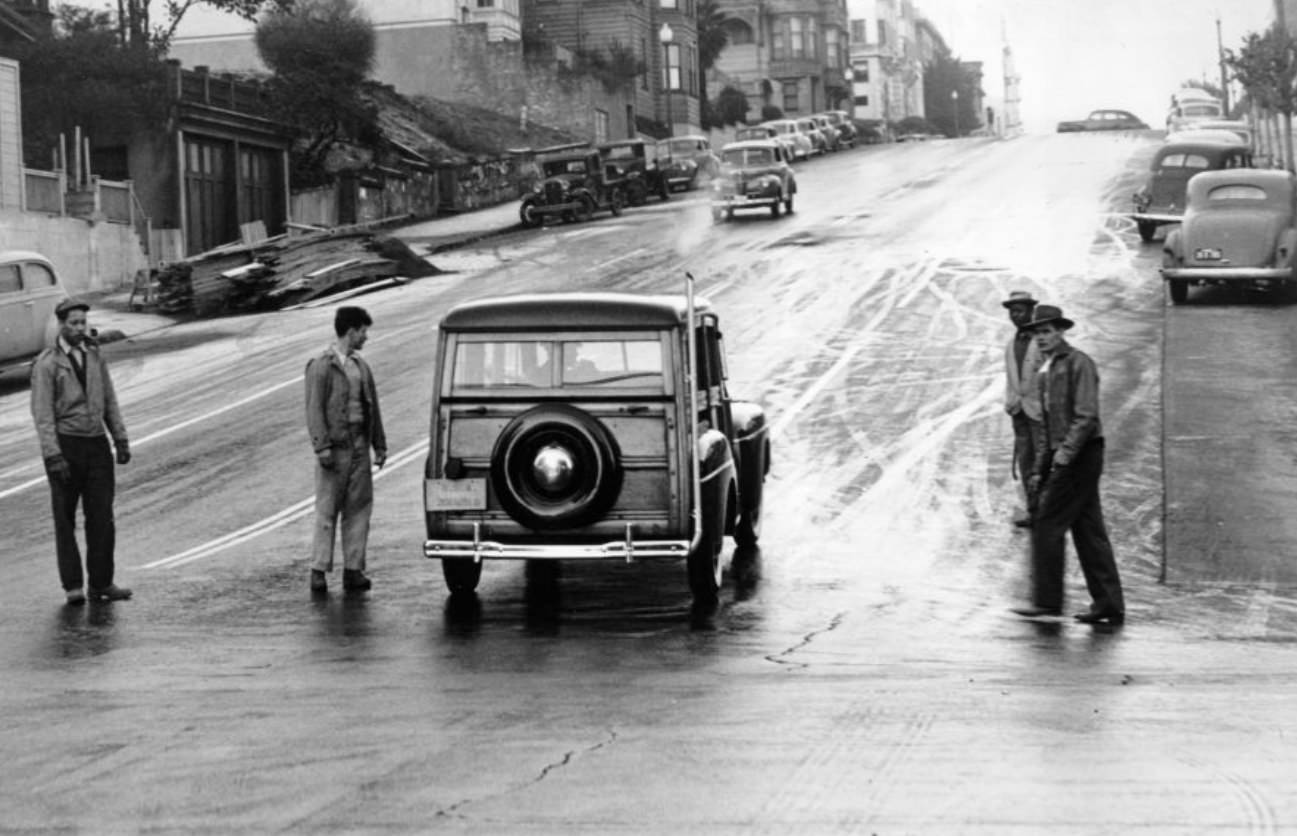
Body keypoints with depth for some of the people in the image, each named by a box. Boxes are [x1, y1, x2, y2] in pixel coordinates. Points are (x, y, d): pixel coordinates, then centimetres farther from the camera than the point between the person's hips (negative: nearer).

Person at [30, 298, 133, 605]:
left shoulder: (93, 354, 10)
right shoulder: (46, 364, -7)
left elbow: (109, 400, 15)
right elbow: (42, 414, -10)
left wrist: (120, 439, 10)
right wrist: (53, 457, -17)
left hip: (97, 444, 5)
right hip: (65, 445, -4)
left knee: (102, 517, 2)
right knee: (65, 519, 2)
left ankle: (100, 583, 9)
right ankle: (73, 587, 7)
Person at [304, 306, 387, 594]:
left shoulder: (361, 365, 14)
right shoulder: (321, 366, -7)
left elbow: (372, 406, 17)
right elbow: (314, 409, -10)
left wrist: (379, 445, 14)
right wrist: (322, 447, -17)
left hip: (359, 446, 6)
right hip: (334, 448, -6)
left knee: (359, 508, 5)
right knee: (327, 510, -3)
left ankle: (353, 569, 9)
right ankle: (319, 570, 1)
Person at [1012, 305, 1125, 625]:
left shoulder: (1079, 364, -9)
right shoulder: (1045, 373, 17)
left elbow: (1087, 416, -18)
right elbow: (1045, 425, 21)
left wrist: (1066, 451, -24)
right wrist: (1040, 469, 17)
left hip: (1082, 455, -9)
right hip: (1062, 457, 9)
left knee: (1047, 526, -8)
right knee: (1089, 532, 8)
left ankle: (1047, 600, -3)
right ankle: (1109, 605, 10)